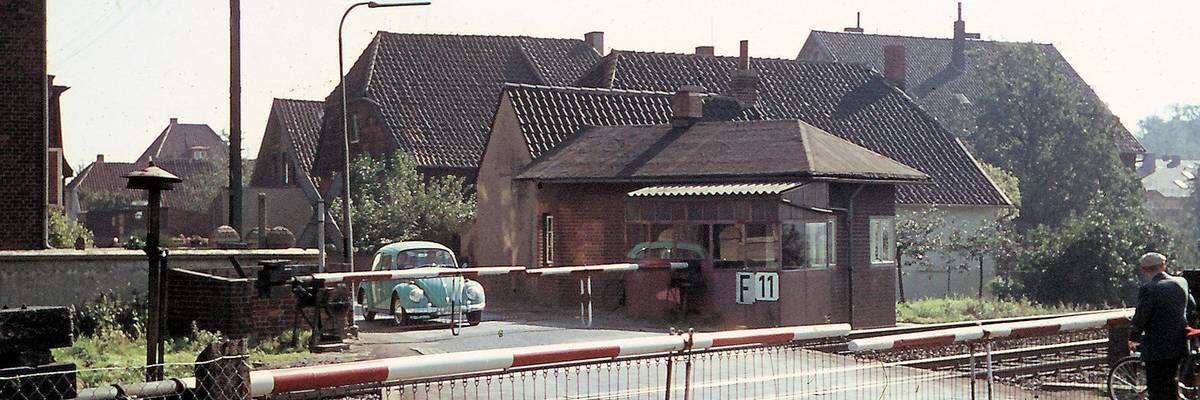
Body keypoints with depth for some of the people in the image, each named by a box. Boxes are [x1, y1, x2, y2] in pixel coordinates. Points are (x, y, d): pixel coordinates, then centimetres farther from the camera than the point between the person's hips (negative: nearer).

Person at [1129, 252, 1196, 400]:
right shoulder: (1181, 283, 2)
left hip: (1156, 349, -7)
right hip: (1178, 346, 7)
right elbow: (1191, 306, 18)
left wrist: (1133, 337, -1)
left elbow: (1140, 319, -19)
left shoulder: (1148, 289, -20)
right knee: (1171, 384, 23)